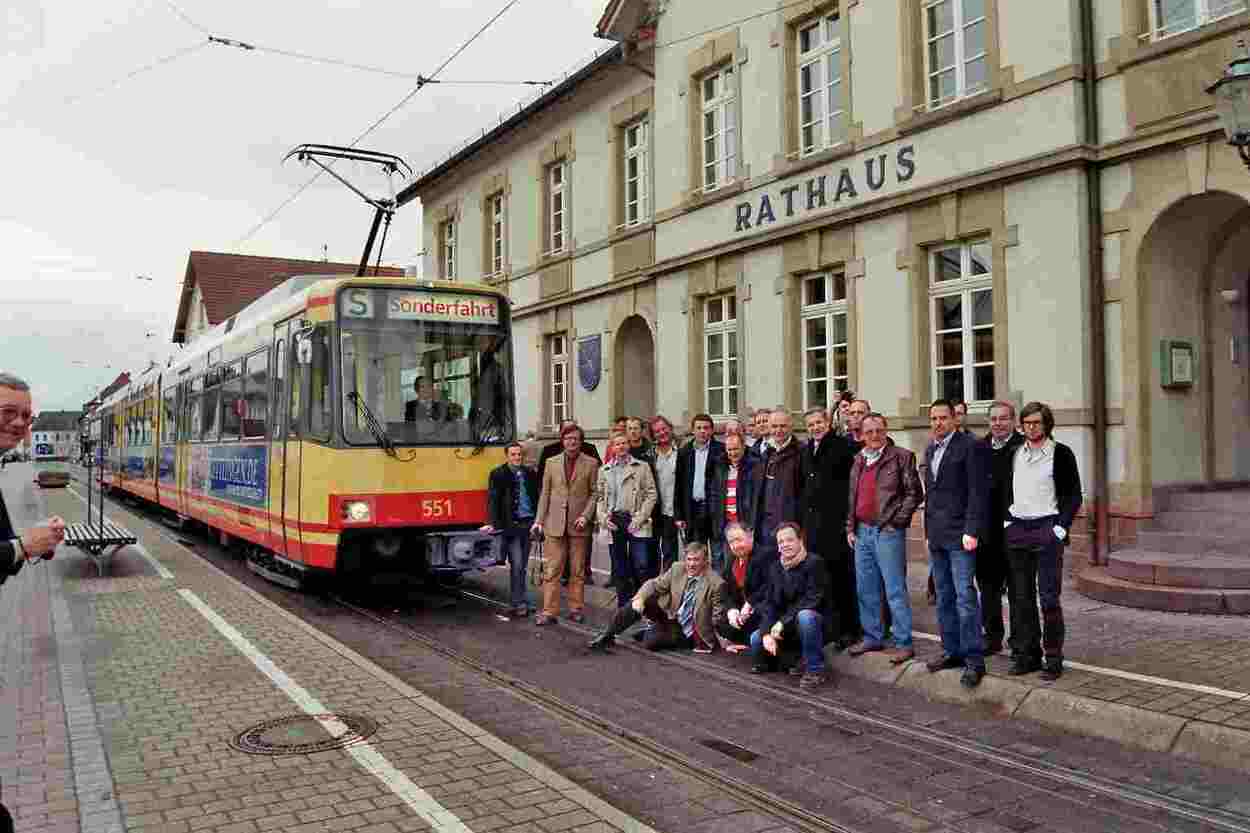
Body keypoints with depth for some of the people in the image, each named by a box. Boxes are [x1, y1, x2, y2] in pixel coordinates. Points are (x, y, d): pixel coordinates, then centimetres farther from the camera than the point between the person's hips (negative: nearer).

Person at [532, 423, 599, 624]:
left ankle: (576, 609, 17)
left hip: (579, 525, -1)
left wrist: (586, 515, -9)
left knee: (578, 571, 7)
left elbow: (594, 493, 3)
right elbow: (545, 493, 9)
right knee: (551, 571, -1)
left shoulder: (591, 464, 4)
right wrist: (539, 520, 3)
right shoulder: (551, 463, 10)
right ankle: (549, 611, 3)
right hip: (554, 525, 1)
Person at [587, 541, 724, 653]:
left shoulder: (715, 582, -17)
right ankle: (607, 637, -6)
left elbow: (718, 616, -9)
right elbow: (654, 584, -3)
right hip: (669, 615, 4)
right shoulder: (677, 569, -4)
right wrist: (640, 598, -22)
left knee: (649, 642, -27)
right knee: (636, 604, -21)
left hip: (686, 630, -4)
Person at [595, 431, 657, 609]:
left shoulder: (642, 467, 5)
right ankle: (623, 605, 16)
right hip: (613, 522, 3)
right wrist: (603, 518, -3)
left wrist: (639, 519, -10)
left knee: (641, 566, -8)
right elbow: (599, 497, 13)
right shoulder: (604, 470, 15)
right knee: (619, 568, 8)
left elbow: (651, 495, -1)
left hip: (636, 523, -3)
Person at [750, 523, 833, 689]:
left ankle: (815, 670, -20)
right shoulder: (776, 568, 5)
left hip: (819, 624, -6)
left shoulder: (814, 562, -15)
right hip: (789, 629, 7)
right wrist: (767, 633, -17)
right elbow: (770, 602, -1)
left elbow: (812, 600, -23)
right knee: (756, 639, -9)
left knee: (805, 616, -38)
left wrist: (783, 622, -25)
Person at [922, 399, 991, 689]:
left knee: (965, 597, -8)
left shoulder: (970, 446, -8)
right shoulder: (930, 450, 16)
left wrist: (971, 531, -18)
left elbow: (978, 491, -13)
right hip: (936, 536, 8)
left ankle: (974, 659, -2)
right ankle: (952, 651, 22)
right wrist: (929, 530, 15)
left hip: (960, 534, -8)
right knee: (944, 598, 12)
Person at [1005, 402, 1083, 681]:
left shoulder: (1061, 454, -2)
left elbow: (1074, 495, -2)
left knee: (1049, 597, -5)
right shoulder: (1015, 453, 11)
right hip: (1017, 531, 5)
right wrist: (1008, 520, 9)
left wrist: (1061, 527, -10)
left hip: (1047, 529, -5)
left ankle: (1053, 658, 4)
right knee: (1021, 596, 7)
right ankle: (1026, 654, 16)